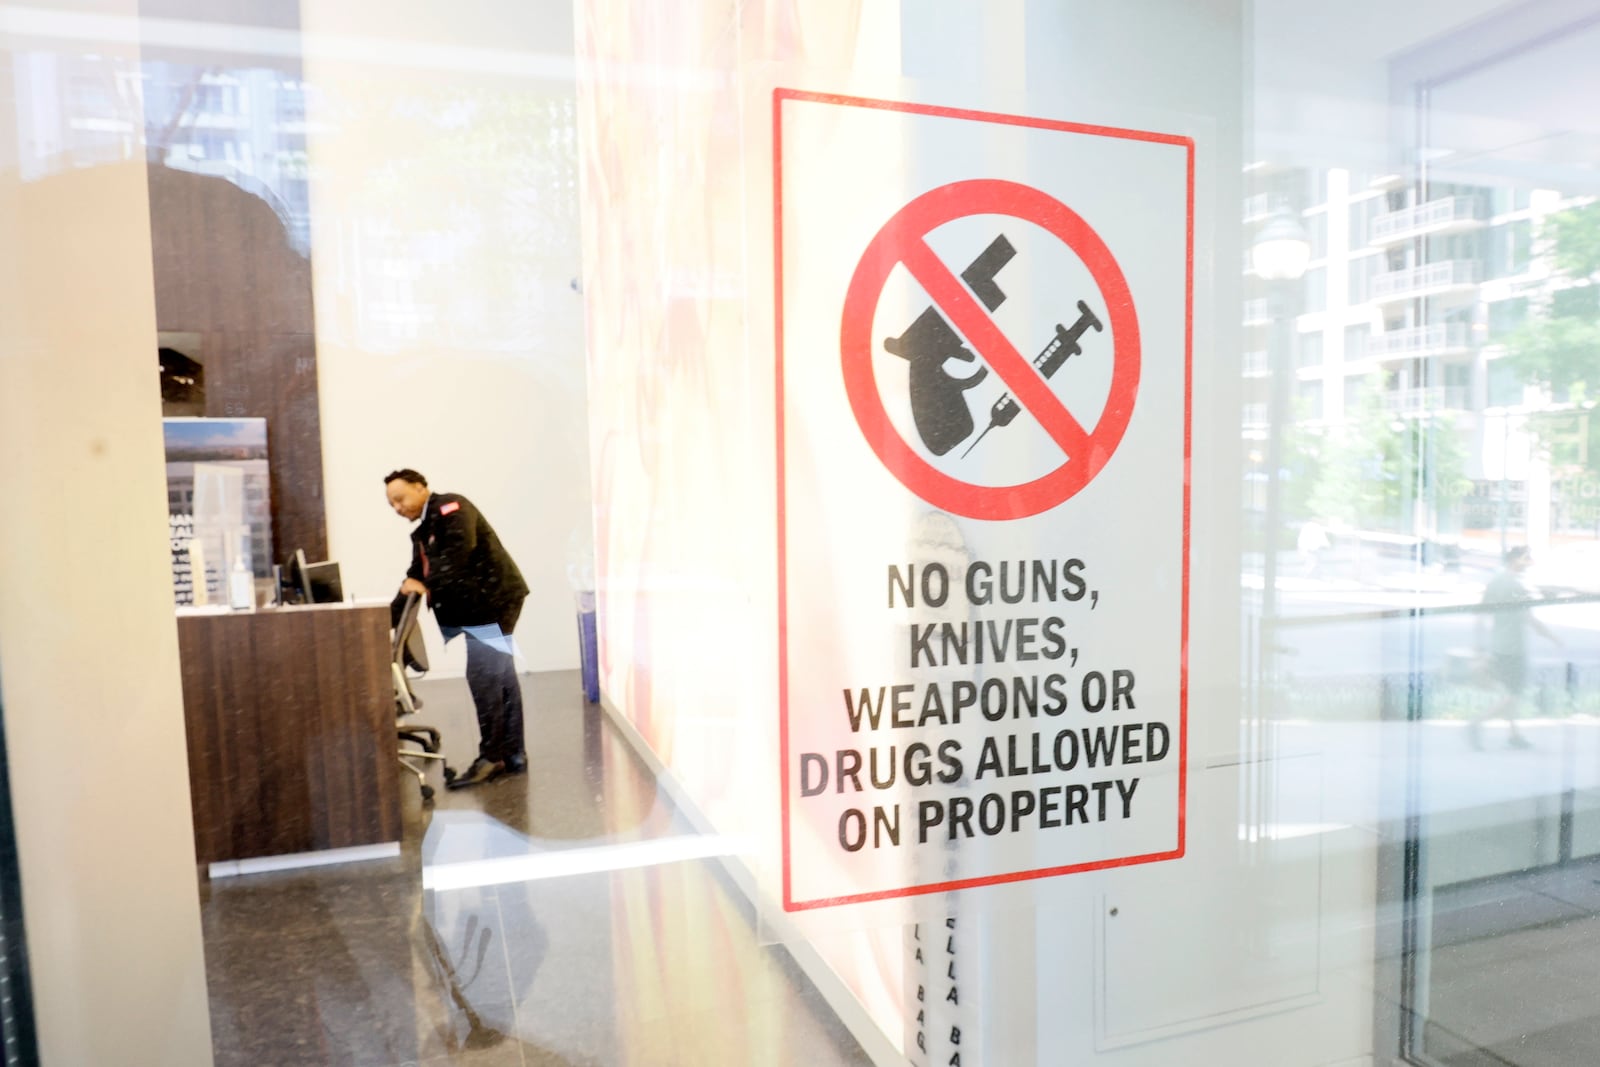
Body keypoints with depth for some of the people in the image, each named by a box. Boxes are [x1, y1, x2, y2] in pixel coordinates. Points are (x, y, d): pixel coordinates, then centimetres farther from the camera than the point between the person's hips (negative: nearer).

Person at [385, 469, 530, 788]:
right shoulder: (422, 532, 21)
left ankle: (492, 756, -3)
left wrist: (427, 585, -24)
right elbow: (417, 576, 19)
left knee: (484, 678, -11)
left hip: (492, 600, -10)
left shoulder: (451, 508, -9)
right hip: (477, 607, 10)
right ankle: (513, 755, 16)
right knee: (501, 678, 11)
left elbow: (459, 551, -24)